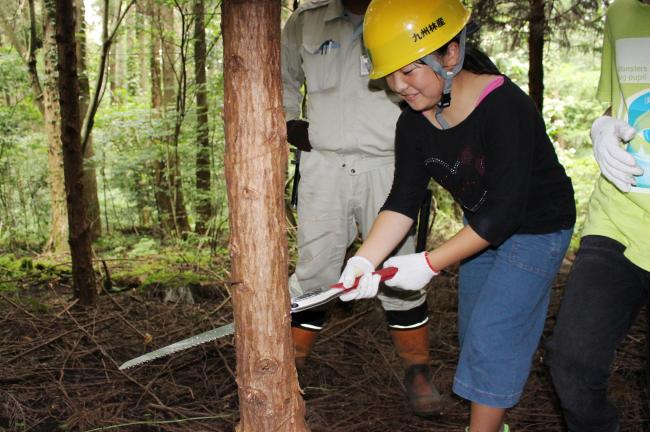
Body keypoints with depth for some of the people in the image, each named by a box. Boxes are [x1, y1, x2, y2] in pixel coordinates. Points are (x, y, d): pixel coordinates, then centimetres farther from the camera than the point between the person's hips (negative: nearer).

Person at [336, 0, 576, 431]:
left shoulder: (502, 106, -32)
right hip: (484, 227, 7)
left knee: (492, 338, -8)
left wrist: (430, 263, -31)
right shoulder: (414, 123, -10)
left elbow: (505, 210, -32)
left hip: (536, 229, -7)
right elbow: (403, 200, -14)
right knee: (475, 335, 16)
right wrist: (366, 259, -30)